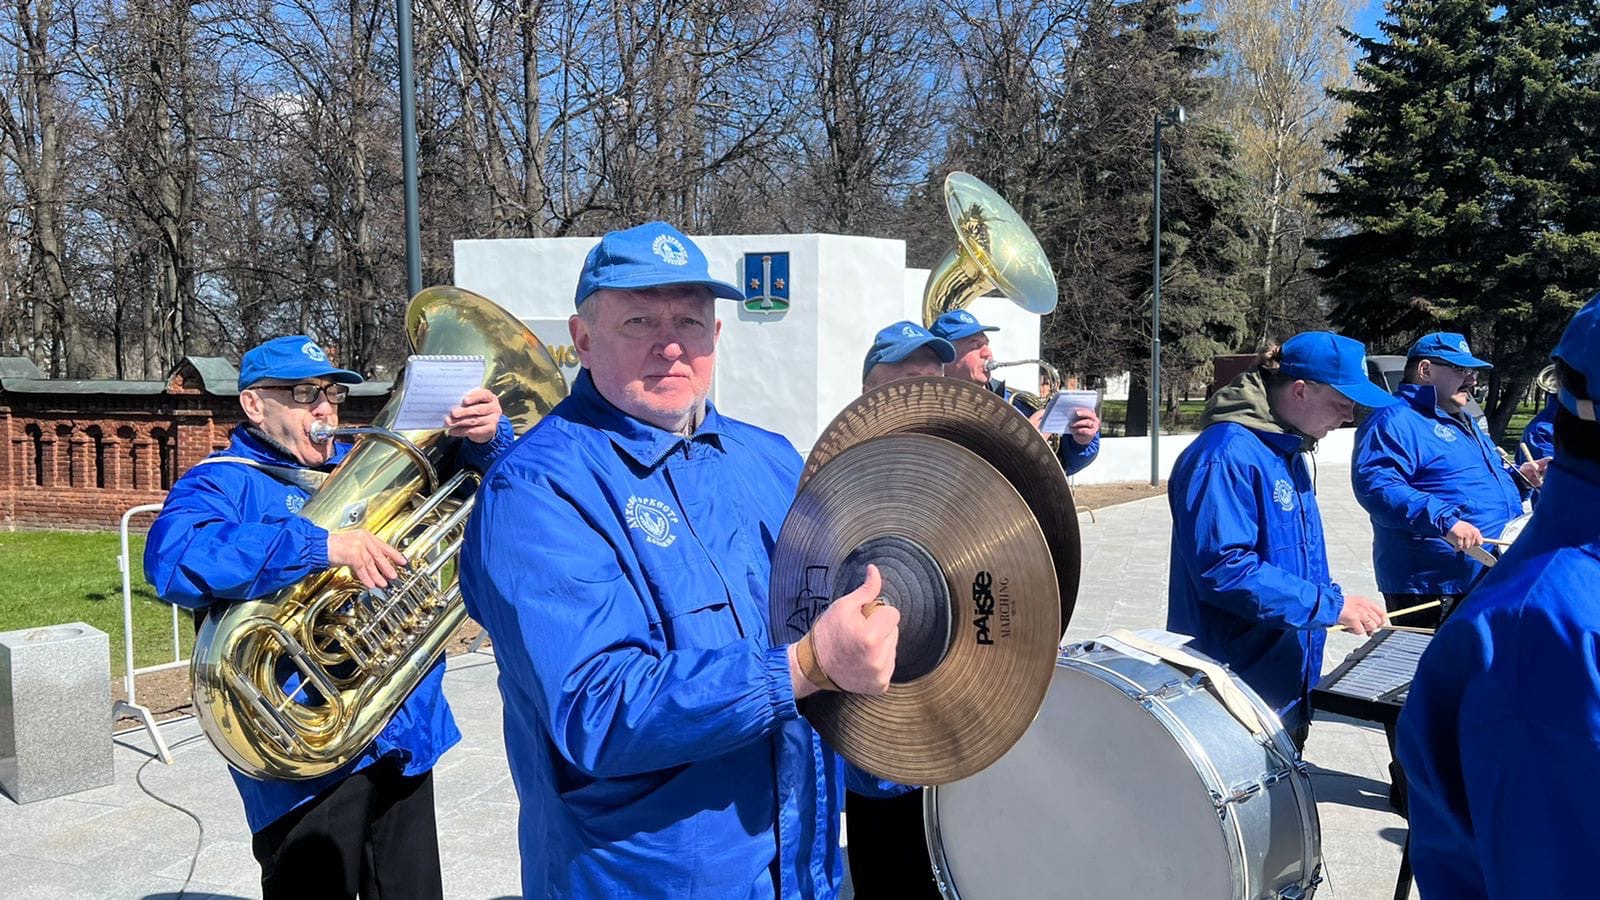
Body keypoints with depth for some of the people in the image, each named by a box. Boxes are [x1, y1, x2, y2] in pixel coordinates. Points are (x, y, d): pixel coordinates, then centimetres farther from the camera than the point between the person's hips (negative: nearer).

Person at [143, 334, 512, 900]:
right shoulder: (221, 484, -5)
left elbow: (461, 468, 13)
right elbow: (175, 559, -25)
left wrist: (486, 437, -12)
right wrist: (320, 546, -33)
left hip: (408, 735, 6)